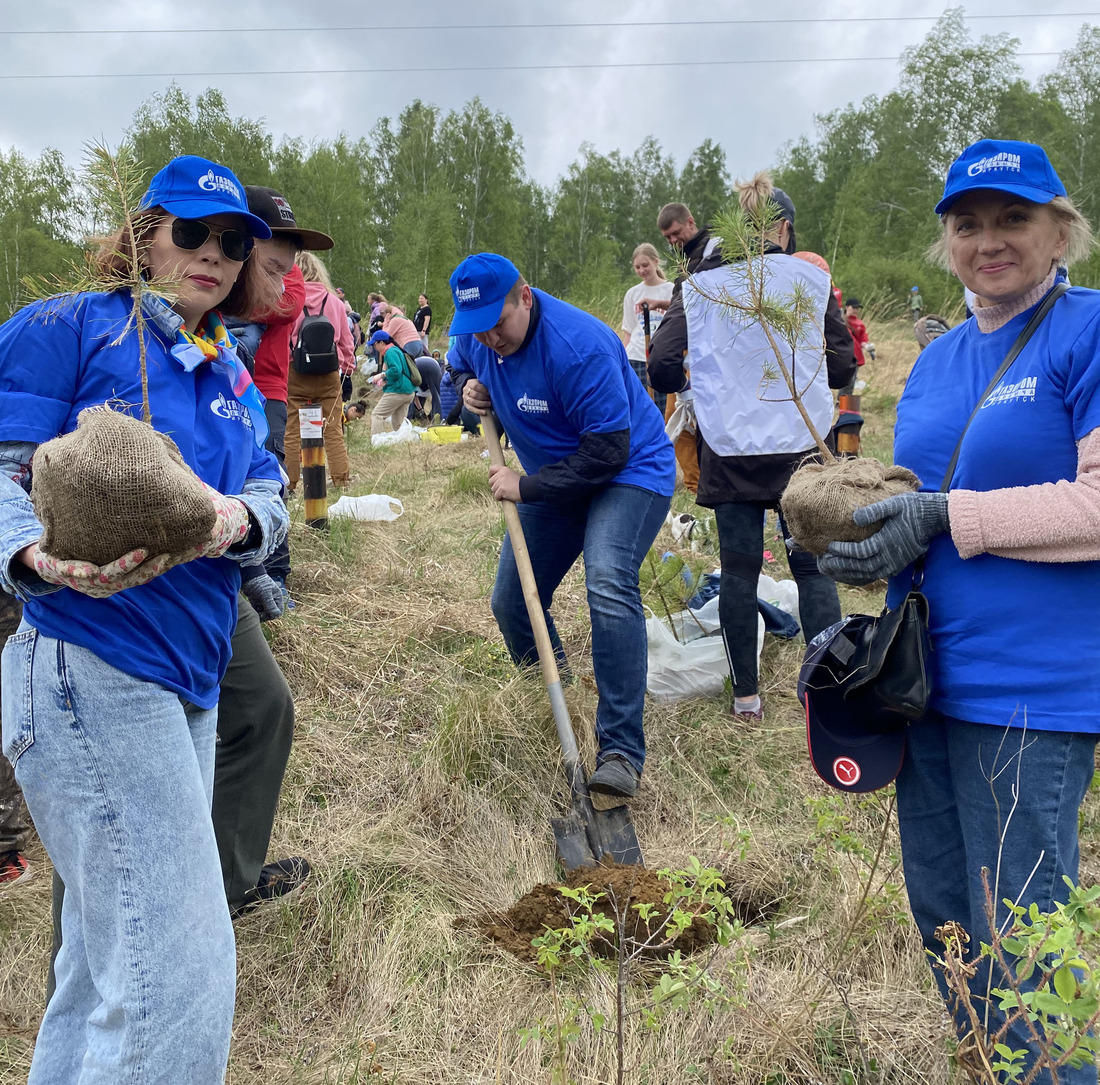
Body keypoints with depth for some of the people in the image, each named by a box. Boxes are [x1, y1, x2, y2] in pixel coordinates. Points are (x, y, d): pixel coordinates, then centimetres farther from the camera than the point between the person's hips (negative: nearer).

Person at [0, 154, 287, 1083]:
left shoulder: (233, 378, 20)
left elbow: (271, 500, 9)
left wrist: (240, 517, -14)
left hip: (188, 680, 8)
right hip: (91, 670, -8)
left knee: (110, 954, 19)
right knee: (178, 970, -9)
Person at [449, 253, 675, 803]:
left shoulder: (580, 347, -31)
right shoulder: (473, 335, -7)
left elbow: (609, 452, -30)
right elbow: (455, 369, 17)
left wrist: (526, 487, -25)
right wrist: (468, 392, -7)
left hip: (630, 471, -8)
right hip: (553, 480, 8)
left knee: (609, 586, -32)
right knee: (511, 604, 8)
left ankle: (621, 752, -30)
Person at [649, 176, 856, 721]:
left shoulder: (698, 286, 1)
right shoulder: (812, 279, 0)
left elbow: (662, 368, -4)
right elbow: (843, 366, 3)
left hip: (729, 447, 0)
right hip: (801, 445, 0)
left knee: (739, 568, 8)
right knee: (813, 566, 9)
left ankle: (746, 697, 14)